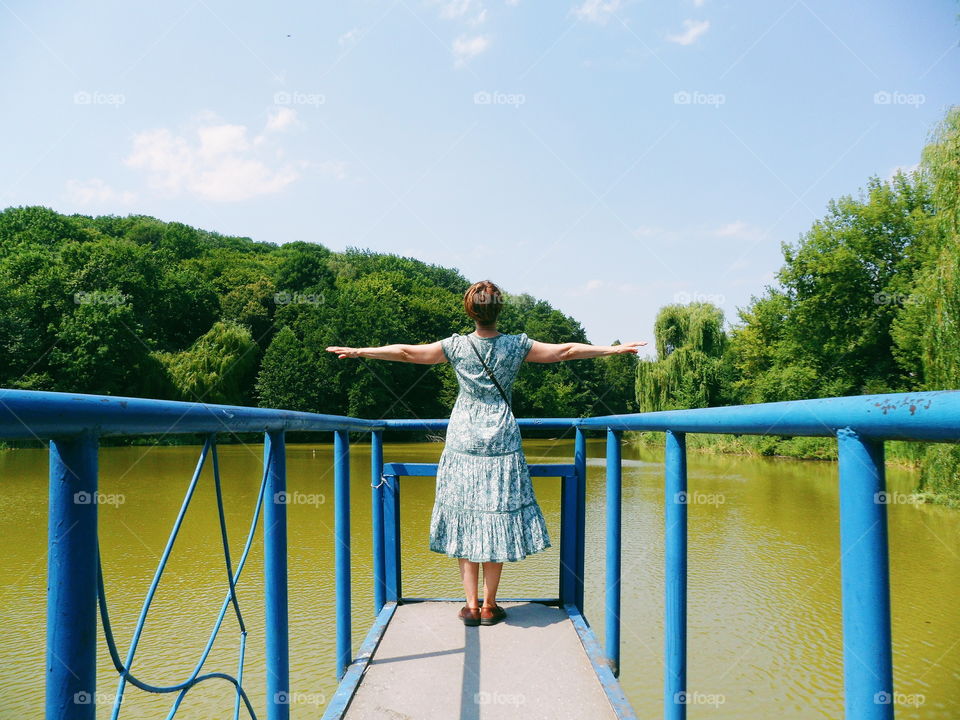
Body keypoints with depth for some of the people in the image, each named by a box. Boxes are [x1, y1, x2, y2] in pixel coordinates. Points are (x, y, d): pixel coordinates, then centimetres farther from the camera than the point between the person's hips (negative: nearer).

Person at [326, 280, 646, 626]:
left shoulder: (456, 346, -6)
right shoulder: (517, 346, -5)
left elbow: (406, 352, -1)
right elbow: (566, 351, 3)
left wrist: (357, 351, 10)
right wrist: (614, 349, 14)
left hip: (463, 442, 0)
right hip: (502, 443, 0)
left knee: (464, 521, 7)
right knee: (497, 521, 6)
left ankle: (471, 606, 10)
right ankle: (490, 606, 14)